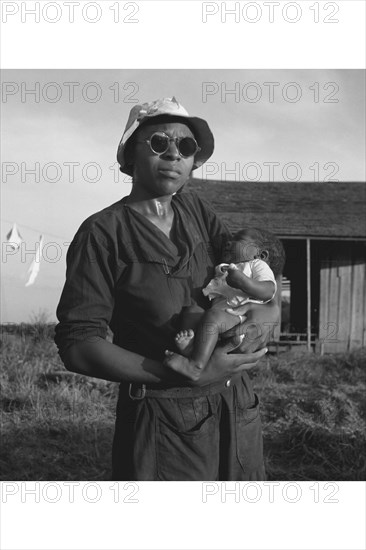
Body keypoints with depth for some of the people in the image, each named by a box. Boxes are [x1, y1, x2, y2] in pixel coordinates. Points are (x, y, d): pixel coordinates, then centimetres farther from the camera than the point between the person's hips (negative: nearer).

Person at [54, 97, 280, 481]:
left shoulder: (195, 211, 5)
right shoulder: (103, 233, -11)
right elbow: (77, 347, -17)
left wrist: (268, 311, -15)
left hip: (237, 407, 6)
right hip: (162, 424, -5)